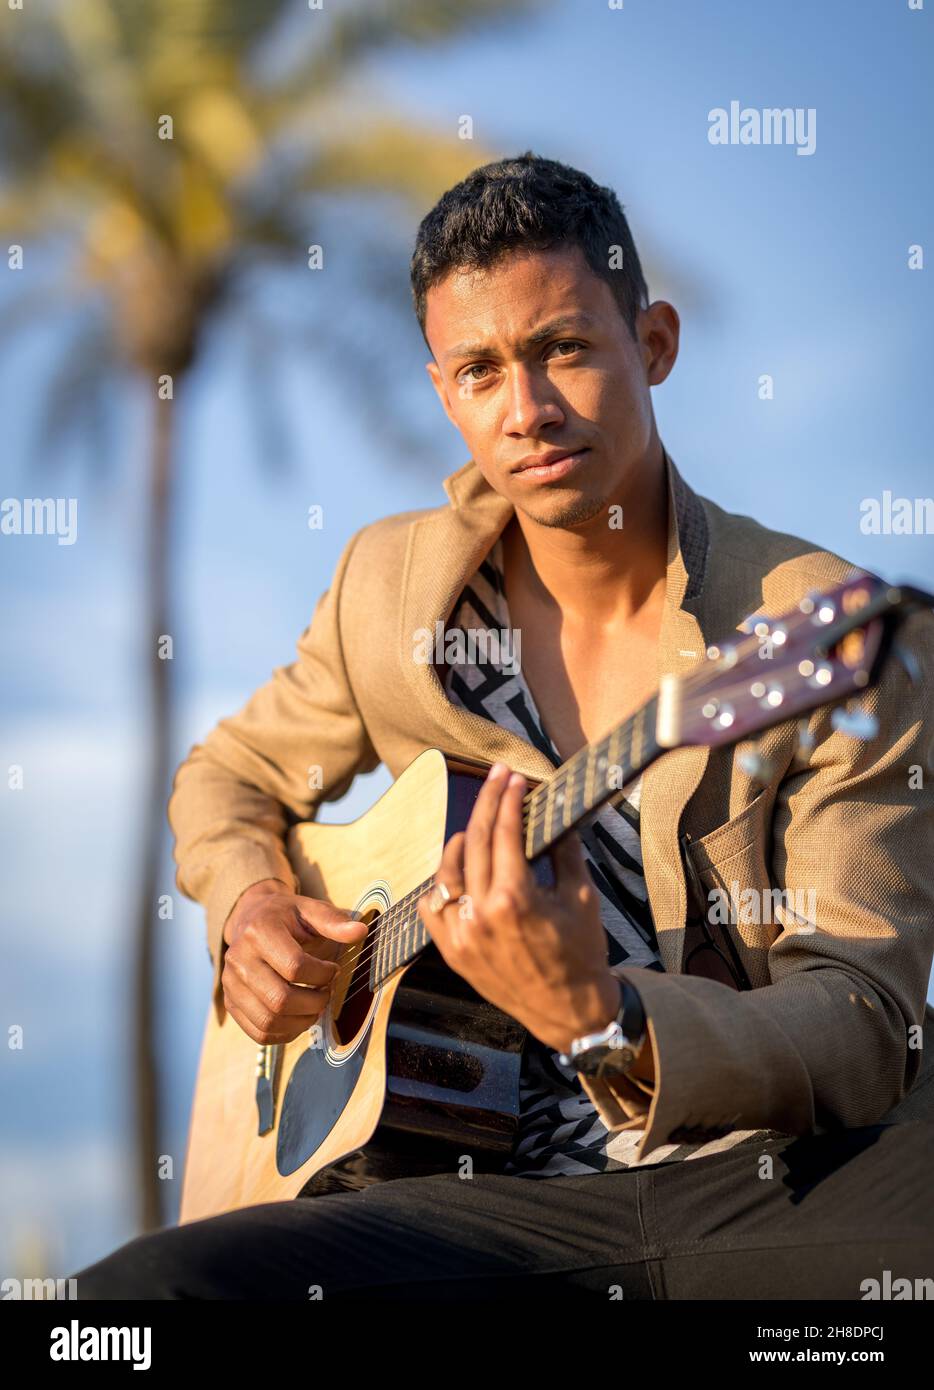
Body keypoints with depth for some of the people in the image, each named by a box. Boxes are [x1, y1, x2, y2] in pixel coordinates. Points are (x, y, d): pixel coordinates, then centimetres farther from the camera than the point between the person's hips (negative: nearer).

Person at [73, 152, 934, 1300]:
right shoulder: (391, 584, 9)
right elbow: (230, 774, 26)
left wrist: (597, 1017, -29)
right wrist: (246, 909, 2)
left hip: (786, 1180, -3)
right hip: (513, 1195, 3)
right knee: (127, 1292, -24)